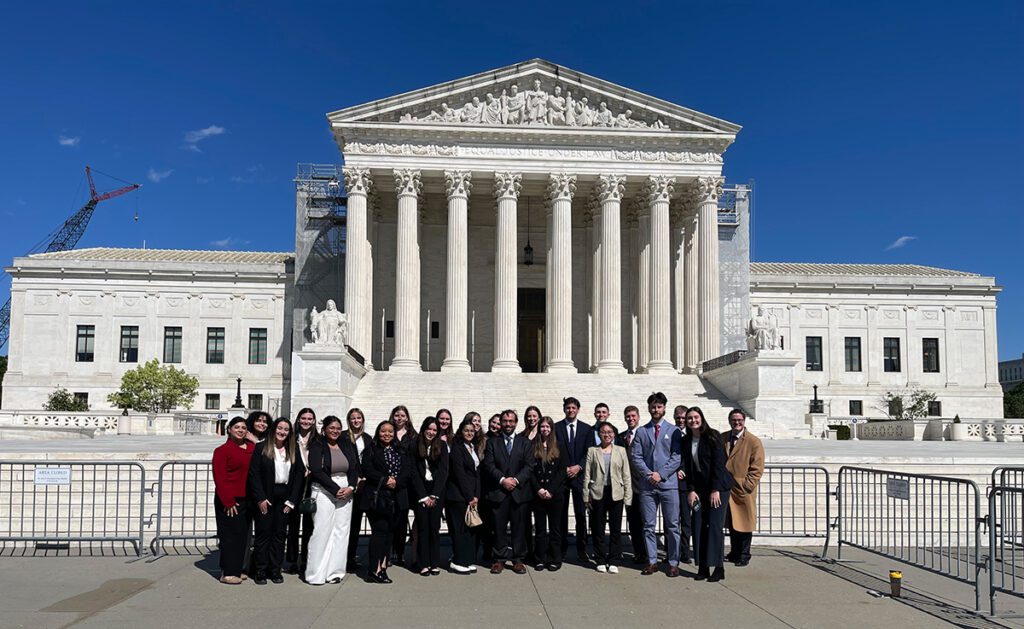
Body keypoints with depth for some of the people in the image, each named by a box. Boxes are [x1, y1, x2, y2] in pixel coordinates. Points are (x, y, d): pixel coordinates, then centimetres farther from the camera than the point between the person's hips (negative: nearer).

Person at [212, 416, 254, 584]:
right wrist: (228, 502, -14)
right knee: (230, 535, -1)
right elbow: (219, 478, -10)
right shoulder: (222, 450, -6)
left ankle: (236, 569, 23)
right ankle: (228, 572, 6)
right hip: (229, 501, -6)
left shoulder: (252, 448, 9)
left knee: (242, 535, 11)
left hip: (246, 500, 6)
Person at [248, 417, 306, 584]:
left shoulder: (293, 451, 7)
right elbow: (254, 474, -6)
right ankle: (261, 571, 9)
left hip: (284, 498, 3)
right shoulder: (261, 448, -3)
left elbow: (299, 475, 6)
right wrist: (260, 498, -12)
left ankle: (275, 570, 14)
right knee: (263, 533, 1)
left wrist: (291, 500, -2)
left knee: (279, 534, 7)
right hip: (265, 498, -3)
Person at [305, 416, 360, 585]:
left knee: (341, 531, 2)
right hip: (324, 491, -4)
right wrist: (336, 490, -14)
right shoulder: (316, 446, -1)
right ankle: (316, 574, 0)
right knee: (322, 531, -7)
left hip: (346, 491, 5)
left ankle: (335, 571, 8)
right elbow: (317, 471, -10)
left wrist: (350, 488, -8)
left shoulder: (347, 445, 13)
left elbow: (355, 468, 9)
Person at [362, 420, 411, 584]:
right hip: (377, 497, -5)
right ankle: (375, 570, -8)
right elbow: (367, 470, -8)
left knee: (390, 531, 6)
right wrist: (385, 480, -17)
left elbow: (408, 470, 4)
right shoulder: (371, 451, 4)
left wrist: (396, 482, -13)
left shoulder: (401, 452, 15)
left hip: (397, 497, 5)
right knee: (380, 530, -9)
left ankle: (383, 566, 12)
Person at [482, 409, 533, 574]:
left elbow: (528, 466, 2)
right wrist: (502, 480, -13)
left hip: (519, 491, 1)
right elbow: (489, 465, 0)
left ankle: (518, 559, 11)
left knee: (519, 527, 3)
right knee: (499, 526, 2)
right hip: (497, 491, 0)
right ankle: (499, 559, 10)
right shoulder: (492, 442, 10)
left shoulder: (524, 443, 11)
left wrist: (515, 479, -12)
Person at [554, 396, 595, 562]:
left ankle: (581, 549, 6)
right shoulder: (556, 428, 5)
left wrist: (578, 467, -9)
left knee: (581, 513, -1)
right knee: (561, 513, 3)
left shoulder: (587, 429, 8)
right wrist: (563, 468, -8)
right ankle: (562, 547, 11)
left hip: (579, 474, 0)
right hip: (561, 475, 0)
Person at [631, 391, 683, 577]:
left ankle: (673, 563, 9)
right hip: (647, 485, 2)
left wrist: (661, 474, -11)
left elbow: (677, 457, -3)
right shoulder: (641, 432, 12)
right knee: (648, 526, 6)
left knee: (672, 526, 1)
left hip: (668, 485, -2)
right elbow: (636, 457, 5)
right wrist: (648, 474, -10)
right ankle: (652, 562, 14)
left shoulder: (673, 431, 5)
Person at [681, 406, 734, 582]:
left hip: (718, 487, -5)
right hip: (698, 487, 5)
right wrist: (690, 490, -1)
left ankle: (718, 568, -1)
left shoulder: (712, 436, -8)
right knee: (698, 526, -1)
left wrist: (715, 490, -15)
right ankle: (702, 567, 5)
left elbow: (718, 463, -11)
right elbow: (687, 467, 9)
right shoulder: (686, 441, 8)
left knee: (715, 526, -8)